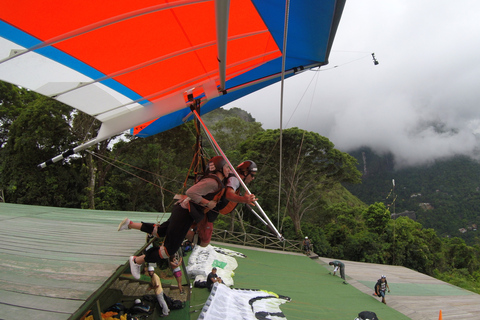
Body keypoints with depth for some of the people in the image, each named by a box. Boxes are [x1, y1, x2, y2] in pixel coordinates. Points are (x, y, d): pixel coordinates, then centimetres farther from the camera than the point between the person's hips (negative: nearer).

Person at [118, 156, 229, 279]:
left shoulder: (217, 182, 12)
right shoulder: (212, 182, -20)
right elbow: (190, 192, -28)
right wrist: (207, 203, -21)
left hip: (183, 211, 10)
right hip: (185, 214, -10)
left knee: (160, 231, 28)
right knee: (169, 250, 0)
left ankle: (130, 224, 31)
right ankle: (137, 261, 16)